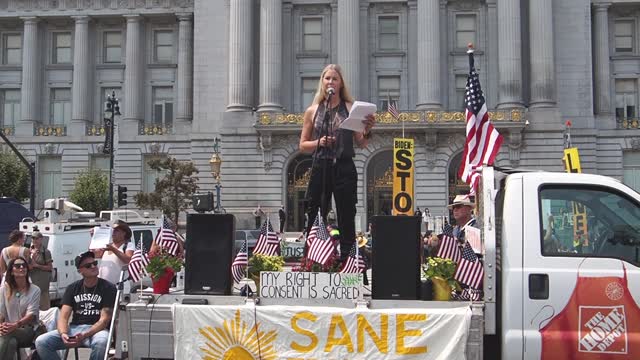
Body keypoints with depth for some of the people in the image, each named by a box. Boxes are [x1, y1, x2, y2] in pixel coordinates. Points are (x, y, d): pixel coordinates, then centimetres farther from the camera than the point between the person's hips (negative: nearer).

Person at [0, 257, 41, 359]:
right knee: (11, 342, -37)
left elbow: (31, 314, -9)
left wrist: (15, 325, -30)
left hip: (28, 330, -1)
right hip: (9, 329, 1)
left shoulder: (35, 290, 2)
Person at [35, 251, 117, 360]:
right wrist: (63, 334, -21)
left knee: (101, 342, -40)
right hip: (74, 328, 4)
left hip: (97, 329, -3)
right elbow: (63, 317, 2)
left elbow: (104, 320, -9)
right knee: (41, 342, -19)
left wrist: (84, 335, -25)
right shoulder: (72, 288, 10)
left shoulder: (108, 288, -1)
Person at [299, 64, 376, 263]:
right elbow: (303, 145, 12)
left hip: (345, 169, -1)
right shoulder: (312, 111, 9)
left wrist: (367, 131, -14)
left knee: (346, 220, 1)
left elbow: (361, 144, 5)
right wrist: (319, 142, -6)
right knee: (314, 220, 1)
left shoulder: (351, 108, 5)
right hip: (320, 168, 1)